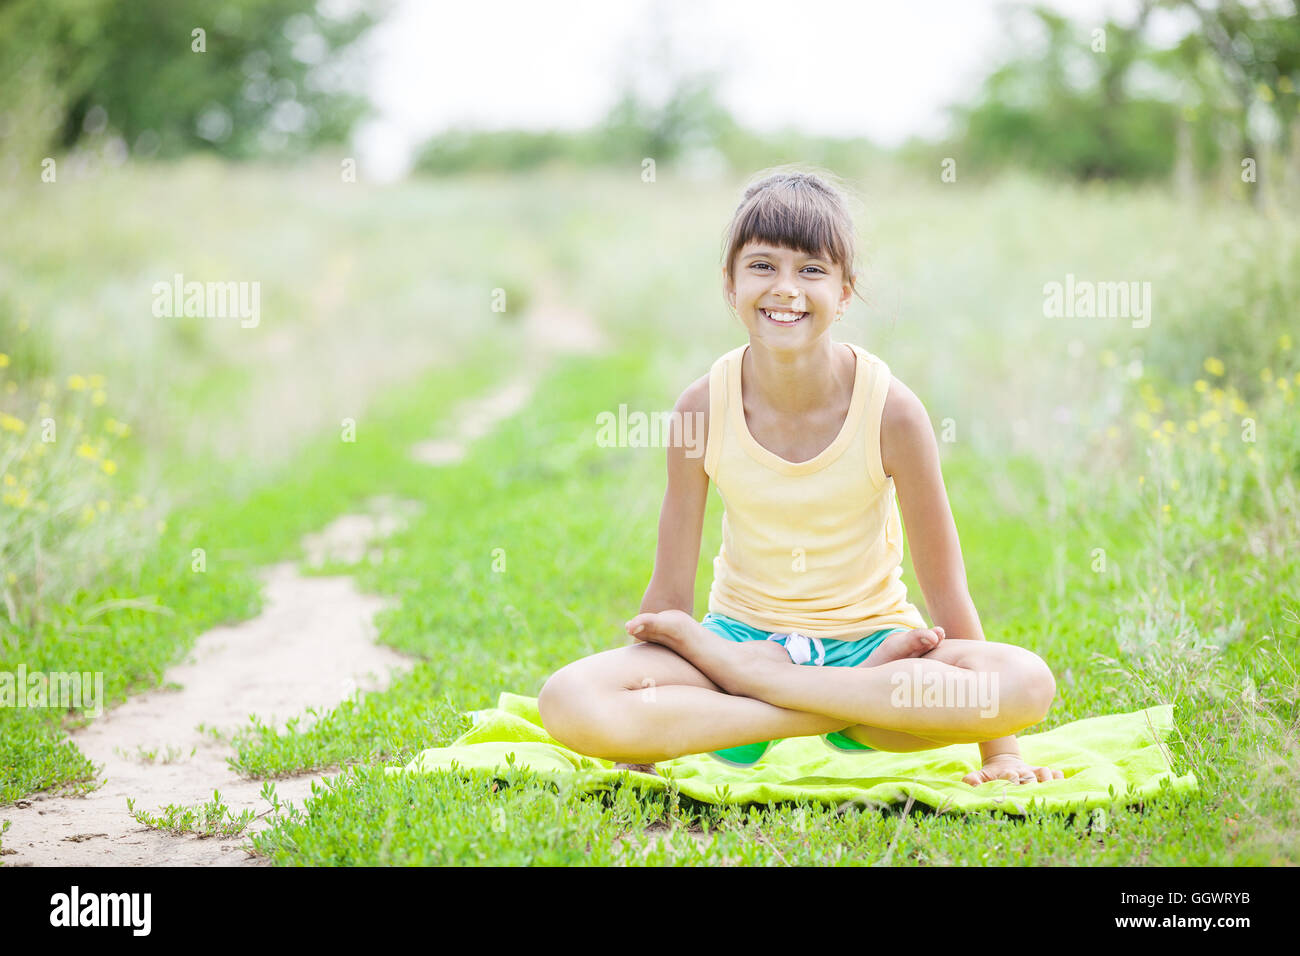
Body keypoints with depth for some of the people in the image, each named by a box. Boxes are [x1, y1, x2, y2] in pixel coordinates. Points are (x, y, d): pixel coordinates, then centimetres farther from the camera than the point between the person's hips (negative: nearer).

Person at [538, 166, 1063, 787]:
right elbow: (670, 588, -4)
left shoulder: (890, 410, -15)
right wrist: (640, 747, -2)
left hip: (868, 636, 0)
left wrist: (997, 750, -8)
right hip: (742, 630, 1)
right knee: (569, 702, -28)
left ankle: (735, 669, -20)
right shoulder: (704, 407, -12)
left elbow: (944, 587, -10)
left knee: (1029, 683, -32)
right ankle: (860, 696, -20)